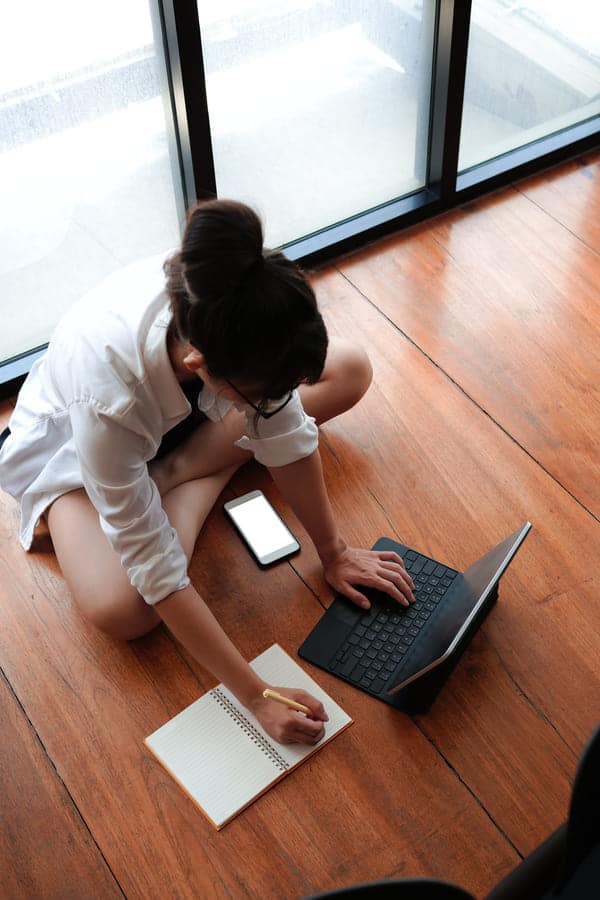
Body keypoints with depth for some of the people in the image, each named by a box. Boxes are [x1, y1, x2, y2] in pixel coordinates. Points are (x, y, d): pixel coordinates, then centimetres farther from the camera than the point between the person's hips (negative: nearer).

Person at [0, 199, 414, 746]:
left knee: (349, 371, -8)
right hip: (73, 441, -5)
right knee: (120, 610, -31)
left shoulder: (234, 319, -35)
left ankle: (176, 471, -5)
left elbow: (285, 432, -17)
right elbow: (155, 568, -37)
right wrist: (257, 697, -33)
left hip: (181, 408, 5)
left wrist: (333, 552, -9)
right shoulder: (106, 395, -45)